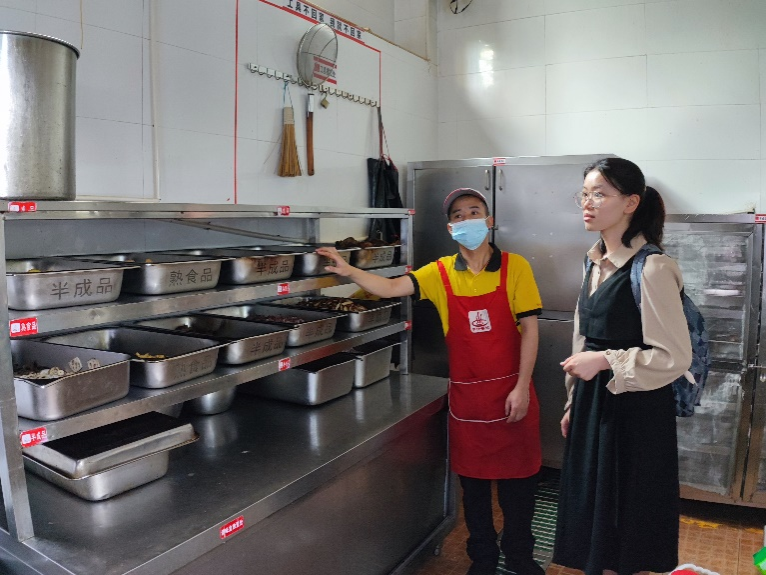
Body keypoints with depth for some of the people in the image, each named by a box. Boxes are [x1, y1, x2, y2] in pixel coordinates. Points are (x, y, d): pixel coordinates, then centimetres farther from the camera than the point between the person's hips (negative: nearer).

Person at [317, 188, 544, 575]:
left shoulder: (515, 267, -6)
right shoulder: (441, 273, -1)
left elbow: (529, 329, -7)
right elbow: (392, 288, -11)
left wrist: (521, 388, -11)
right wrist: (348, 271, -26)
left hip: (511, 391, -1)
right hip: (466, 394, 2)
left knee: (517, 475, 11)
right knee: (473, 477, 14)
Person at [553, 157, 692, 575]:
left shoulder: (652, 268, -17)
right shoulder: (597, 264, 8)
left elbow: (675, 357, -18)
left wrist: (604, 361, -19)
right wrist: (574, 403, 16)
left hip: (635, 412, -7)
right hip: (593, 405, 7)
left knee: (623, 524, 8)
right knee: (591, 513, 18)